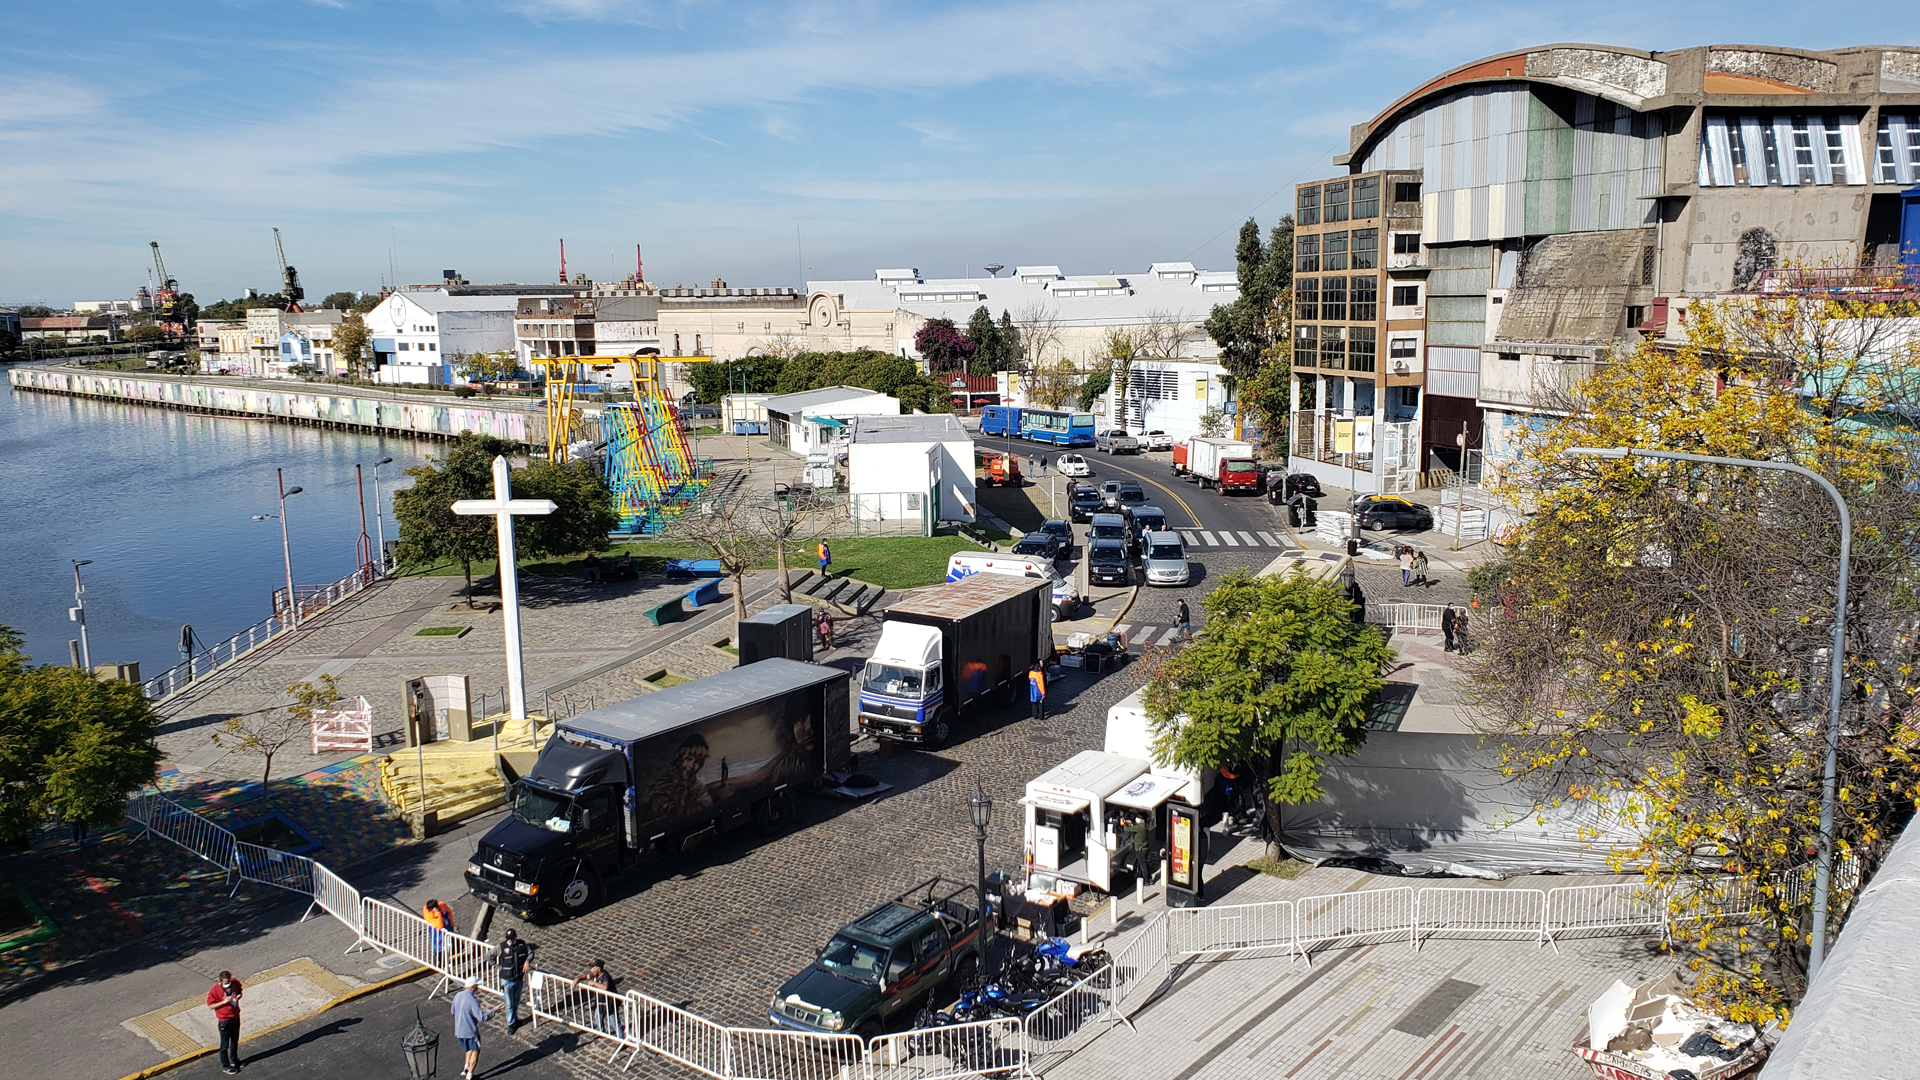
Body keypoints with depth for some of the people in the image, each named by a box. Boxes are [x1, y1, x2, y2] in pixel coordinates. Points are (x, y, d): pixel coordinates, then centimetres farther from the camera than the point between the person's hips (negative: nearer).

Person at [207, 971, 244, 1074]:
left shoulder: (235, 982, -12)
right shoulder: (215, 990, -24)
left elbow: (240, 991, 7)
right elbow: (210, 1006, -16)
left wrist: (238, 997, -15)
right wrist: (224, 1001, -28)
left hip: (235, 1017, 5)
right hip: (224, 1020, -5)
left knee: (235, 1040, 24)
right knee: (225, 1044, 11)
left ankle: (234, 1060, 46)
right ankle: (225, 1066, 30)